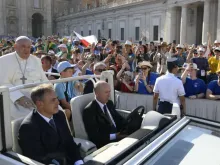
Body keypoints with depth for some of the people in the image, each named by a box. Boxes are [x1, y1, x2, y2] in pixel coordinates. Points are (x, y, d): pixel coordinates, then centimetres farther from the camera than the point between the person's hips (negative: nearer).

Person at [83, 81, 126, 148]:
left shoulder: (109, 103, 11)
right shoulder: (89, 110, -12)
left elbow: (119, 119, 17)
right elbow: (93, 135, -18)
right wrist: (114, 136, -24)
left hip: (118, 135, 8)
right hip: (104, 143, -8)